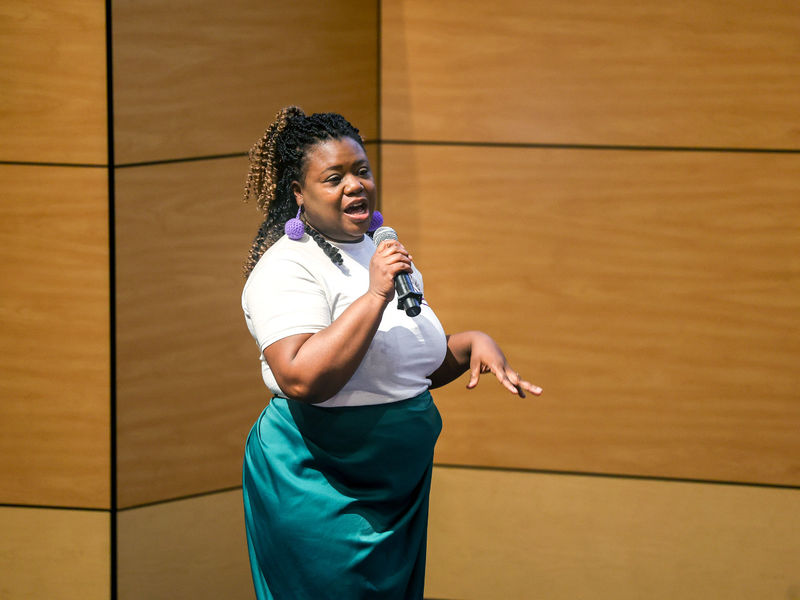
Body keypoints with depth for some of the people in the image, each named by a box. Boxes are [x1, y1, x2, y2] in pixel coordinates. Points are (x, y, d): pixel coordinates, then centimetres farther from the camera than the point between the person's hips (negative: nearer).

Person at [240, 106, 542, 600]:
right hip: (320, 496, -8)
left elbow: (422, 367, 22)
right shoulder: (287, 268, -15)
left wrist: (473, 343, 2)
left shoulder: (383, 254, 13)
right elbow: (302, 379, -30)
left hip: (402, 489, 8)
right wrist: (376, 295, -27)